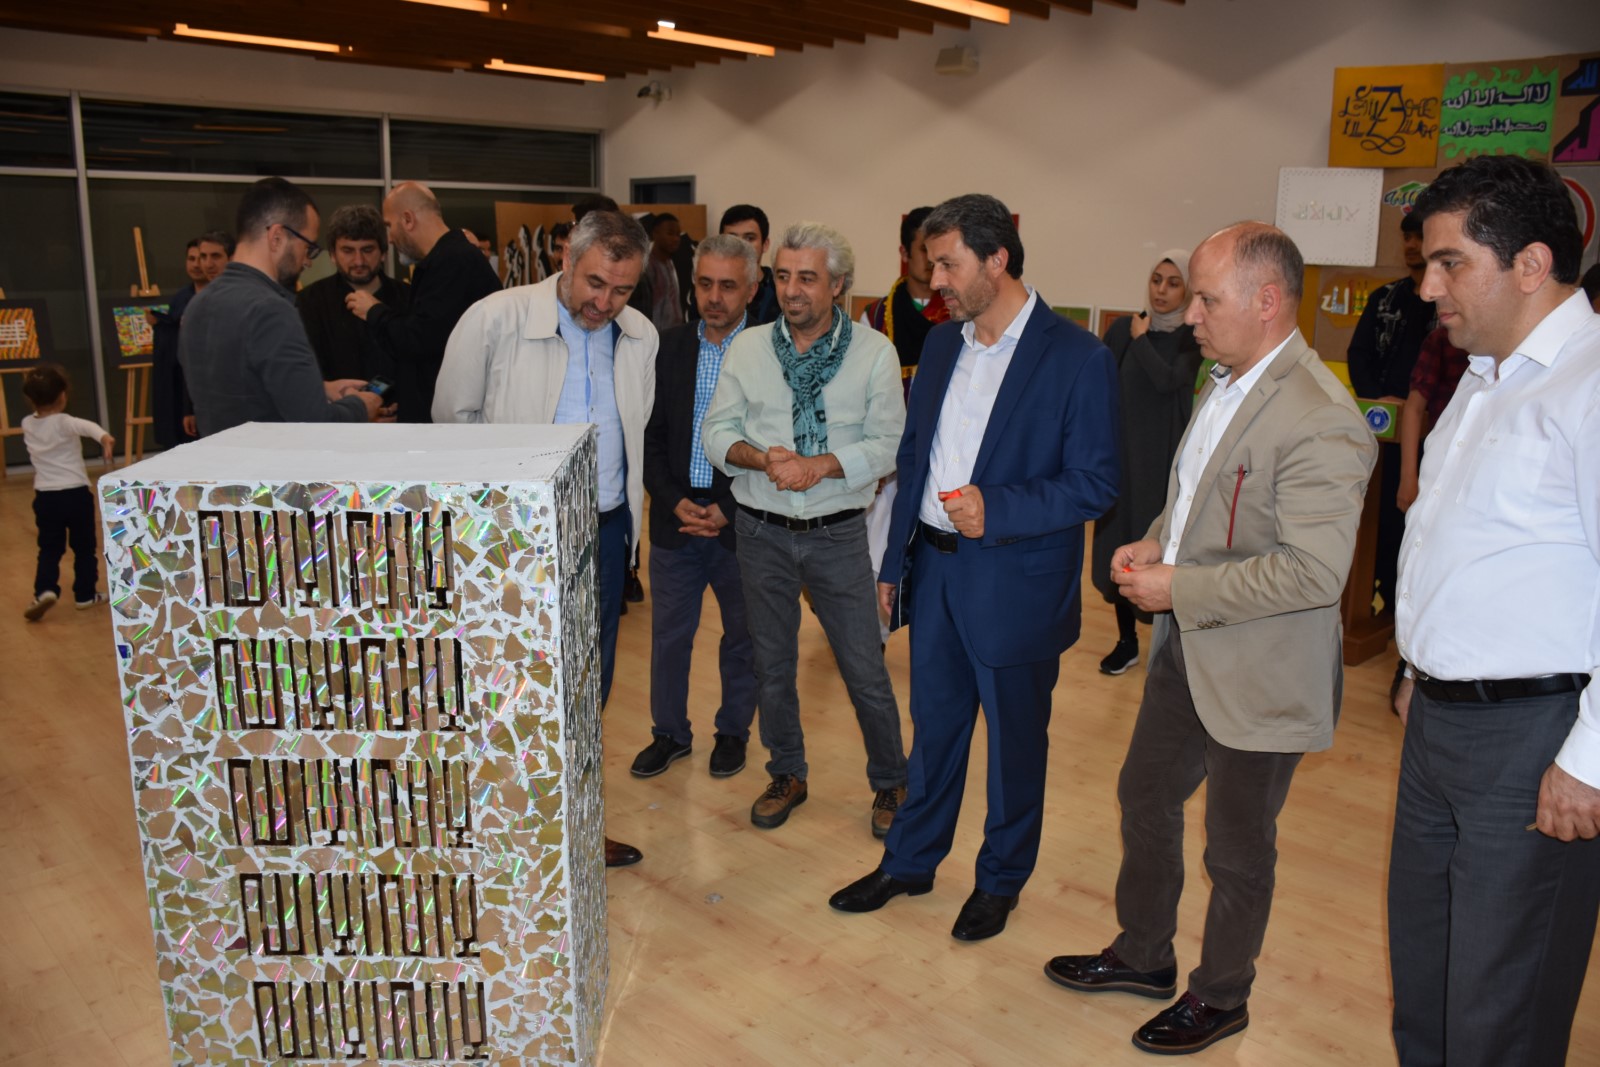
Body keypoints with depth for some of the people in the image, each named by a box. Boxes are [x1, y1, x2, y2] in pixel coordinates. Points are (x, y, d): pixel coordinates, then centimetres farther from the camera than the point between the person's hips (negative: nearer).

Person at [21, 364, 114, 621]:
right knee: (84, 547, 11)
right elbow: (87, 427, -36)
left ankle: (45, 590, -10)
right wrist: (104, 437, -53)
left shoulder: (27, 425, 3)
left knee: (49, 549, 11)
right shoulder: (65, 423, -13)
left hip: (45, 497, 4)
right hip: (76, 494, -4)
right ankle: (85, 594, 17)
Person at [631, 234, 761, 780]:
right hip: (676, 516, 3)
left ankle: (733, 731, 33)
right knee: (668, 635, 12)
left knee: (742, 638, 13)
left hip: (741, 523, -2)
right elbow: (651, 437, 3)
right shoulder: (670, 347, 2)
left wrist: (727, 509, -13)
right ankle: (670, 732, 30)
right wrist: (676, 503, -8)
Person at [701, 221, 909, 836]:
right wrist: (764, 458, -18)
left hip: (837, 532, -2)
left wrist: (820, 465, -21)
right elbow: (717, 431, 1)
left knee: (865, 669, 3)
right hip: (761, 530, 3)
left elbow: (888, 444, -8)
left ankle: (890, 783, 24)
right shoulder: (747, 348, 2)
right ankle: (787, 775, 34)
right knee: (772, 663, 14)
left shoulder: (874, 353, -5)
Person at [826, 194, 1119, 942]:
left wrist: (998, 511, -26)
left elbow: (1094, 483, -13)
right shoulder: (941, 345, 6)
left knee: (1014, 739, 12)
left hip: (1015, 584, -5)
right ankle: (910, 861, 37)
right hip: (934, 568, 5)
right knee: (934, 726, 19)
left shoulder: (1078, 359, -13)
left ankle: (1002, 879, 33)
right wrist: (894, 560, 10)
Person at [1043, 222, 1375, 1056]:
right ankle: (1142, 956, 44)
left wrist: (1178, 589, -23)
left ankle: (1220, 998, 36)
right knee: (1145, 798, 22)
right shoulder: (1223, 383, 5)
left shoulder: (1320, 421, -25)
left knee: (1237, 847, 12)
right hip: (1187, 649, 9)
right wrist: (1154, 544, 0)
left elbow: (1313, 573, -29)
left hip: (1259, 673, -9)